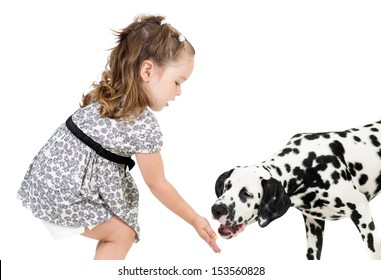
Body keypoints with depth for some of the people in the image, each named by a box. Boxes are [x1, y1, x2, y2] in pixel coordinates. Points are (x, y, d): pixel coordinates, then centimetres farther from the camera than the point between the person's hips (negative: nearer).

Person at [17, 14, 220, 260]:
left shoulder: (107, 96, 4)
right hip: (62, 196, -8)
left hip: (48, 176, 8)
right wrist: (196, 220, 4)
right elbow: (157, 184, -7)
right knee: (123, 234, 5)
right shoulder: (145, 126, -18)